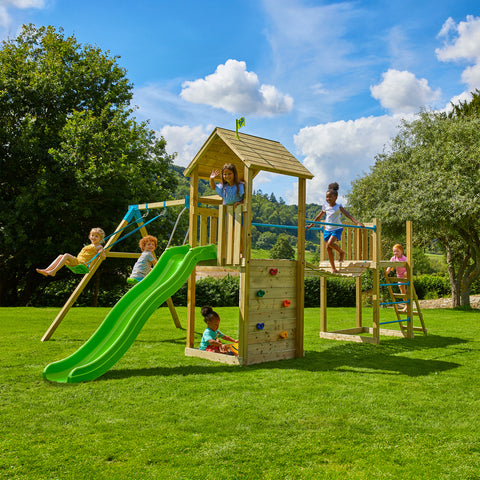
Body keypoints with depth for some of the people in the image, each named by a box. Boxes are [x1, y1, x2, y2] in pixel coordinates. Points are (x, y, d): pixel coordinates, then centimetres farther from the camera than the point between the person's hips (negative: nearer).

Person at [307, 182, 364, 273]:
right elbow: (319, 217, 19)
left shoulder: (338, 206, -7)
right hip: (327, 229, 5)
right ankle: (333, 268, 10)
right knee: (328, 248, 1)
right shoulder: (325, 206, 6)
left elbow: (347, 214, -17)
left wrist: (357, 222, -29)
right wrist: (311, 225, 24)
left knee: (330, 243, -27)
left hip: (337, 229, -5)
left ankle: (342, 252, 3)